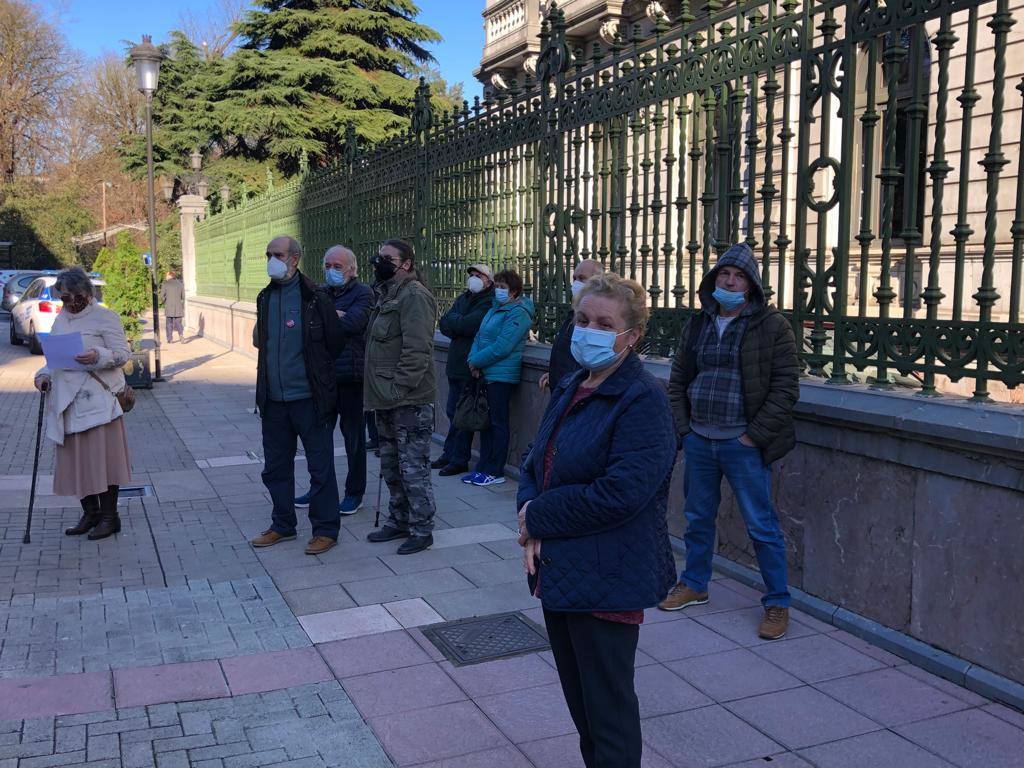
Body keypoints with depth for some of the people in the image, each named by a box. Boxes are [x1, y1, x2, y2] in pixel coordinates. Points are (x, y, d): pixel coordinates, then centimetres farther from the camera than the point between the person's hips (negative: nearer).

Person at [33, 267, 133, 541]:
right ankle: (90, 513, 21)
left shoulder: (104, 317, -3)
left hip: (98, 400, -7)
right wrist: (44, 374, 6)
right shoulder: (60, 320, 17)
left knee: (102, 457, -4)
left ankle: (109, 516, 6)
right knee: (76, 459, 9)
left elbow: (123, 352, -8)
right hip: (68, 401, 7)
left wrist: (98, 357, -26)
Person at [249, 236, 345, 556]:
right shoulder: (265, 298, 9)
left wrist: (317, 373, 5)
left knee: (320, 466, 2)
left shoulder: (315, 298, -10)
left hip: (309, 397, -6)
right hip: (274, 398, 7)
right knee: (275, 466, 15)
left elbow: (335, 343, -4)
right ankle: (283, 525, 29)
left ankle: (325, 529, 13)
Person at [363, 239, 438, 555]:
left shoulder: (414, 296, -15)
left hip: (409, 402, -10)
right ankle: (398, 521, 31)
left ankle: (421, 530, 8)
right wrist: (376, 387, 17)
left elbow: (417, 351, -22)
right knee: (391, 465, 18)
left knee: (413, 467, -2)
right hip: (387, 400, 10)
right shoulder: (387, 295, 17)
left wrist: (399, 388, -22)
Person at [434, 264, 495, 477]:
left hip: (471, 368, -8)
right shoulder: (463, 298, 15)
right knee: (453, 412, 15)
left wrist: (452, 319, -4)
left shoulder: (488, 303, -11)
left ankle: (459, 460, 7)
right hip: (457, 364, 8)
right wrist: (459, 324, -12)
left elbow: (467, 325, -22)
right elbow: (444, 324, 7)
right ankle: (449, 454, 26)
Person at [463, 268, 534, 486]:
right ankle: (484, 467, 21)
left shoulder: (518, 313, -14)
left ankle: (495, 472, 7)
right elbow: (479, 337, 15)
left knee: (498, 423, -1)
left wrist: (477, 361, -12)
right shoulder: (496, 309, 15)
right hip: (486, 374, 9)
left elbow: (501, 348, -21)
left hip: (502, 376, -9)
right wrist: (473, 359, -3)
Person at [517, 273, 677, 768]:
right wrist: (532, 530, -7)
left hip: (608, 580, -8)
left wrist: (538, 518, -14)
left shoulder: (642, 401, -17)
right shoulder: (570, 389, 9)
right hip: (558, 573, 8)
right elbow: (535, 464, 11)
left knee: (607, 708, 6)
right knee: (579, 699, 21)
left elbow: (619, 495, -25)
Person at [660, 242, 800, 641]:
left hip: (742, 444, -5)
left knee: (762, 526, 2)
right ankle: (694, 585, 34)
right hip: (698, 442, 5)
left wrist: (754, 435, -12)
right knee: (698, 518, 17)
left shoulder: (772, 326, -6)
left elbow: (785, 387, -9)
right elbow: (678, 379, 14)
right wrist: (682, 427, 4)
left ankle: (777, 603, 16)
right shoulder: (697, 324, 9)